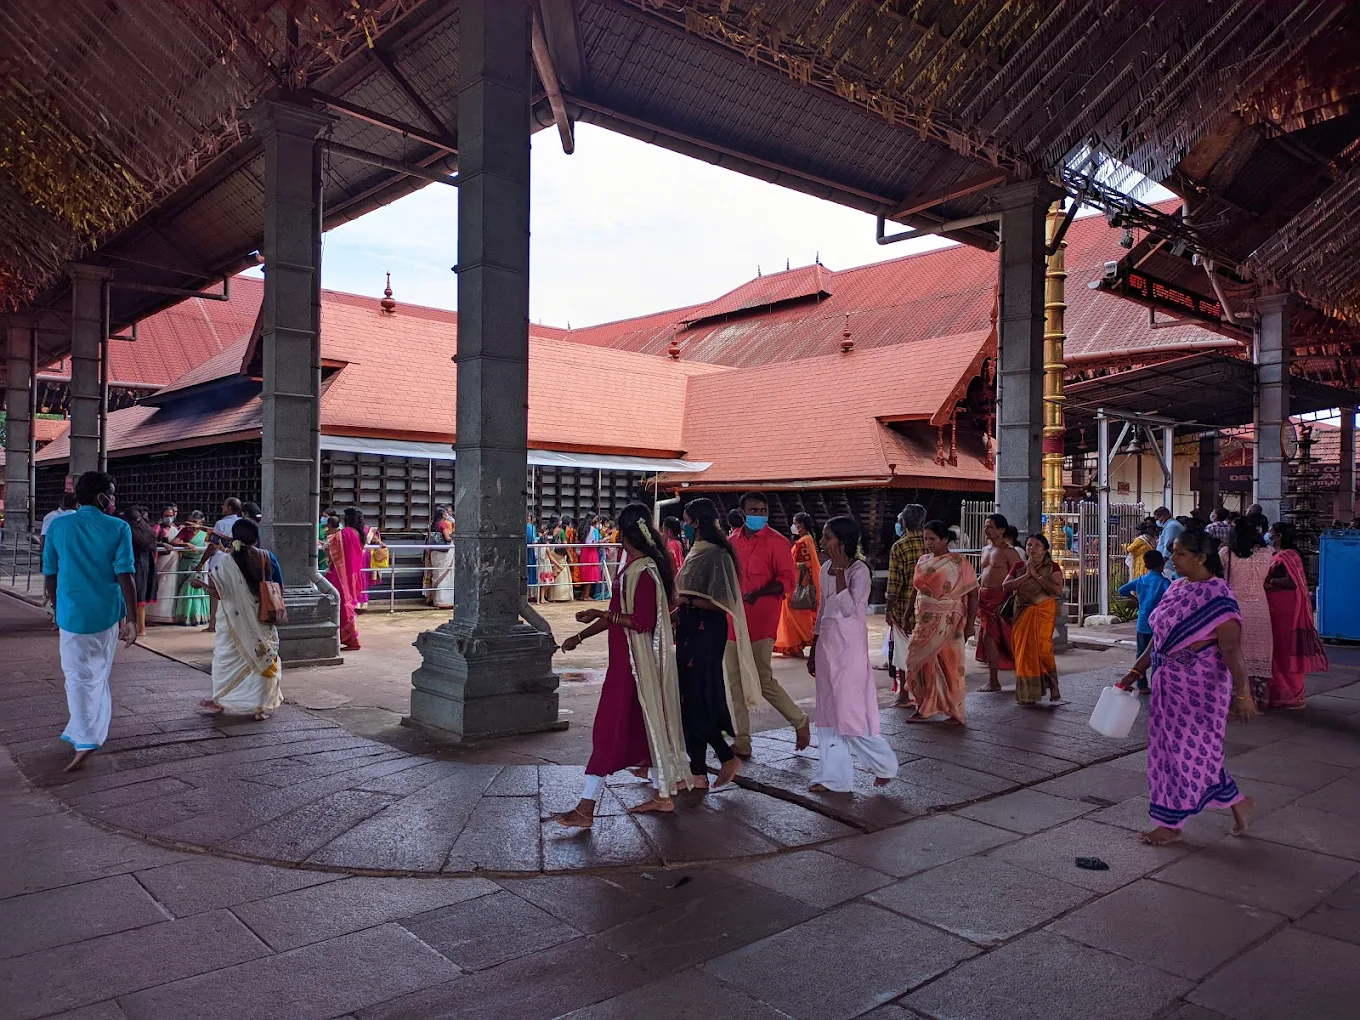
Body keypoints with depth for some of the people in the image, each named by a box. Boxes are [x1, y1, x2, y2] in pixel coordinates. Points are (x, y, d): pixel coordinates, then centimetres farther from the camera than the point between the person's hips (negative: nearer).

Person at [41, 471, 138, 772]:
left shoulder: (58, 526, -1)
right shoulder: (118, 528, -7)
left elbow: (49, 576, 4)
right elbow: (124, 577, -12)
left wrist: (57, 608, 19)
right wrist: (131, 619, -7)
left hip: (73, 613, 0)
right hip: (107, 614, 0)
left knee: (78, 678, 6)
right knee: (98, 676, 17)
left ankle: (85, 741, -6)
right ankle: (83, 732, 29)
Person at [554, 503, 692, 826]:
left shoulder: (642, 572, -20)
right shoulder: (635, 567, 11)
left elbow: (642, 622, -24)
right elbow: (622, 615, 16)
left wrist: (602, 615, -20)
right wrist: (581, 635, 16)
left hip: (633, 663, -10)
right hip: (630, 659, 10)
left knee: (611, 728, -6)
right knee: (645, 724, 17)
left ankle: (586, 808, -2)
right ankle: (662, 793, 29)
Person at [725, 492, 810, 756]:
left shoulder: (777, 542, -6)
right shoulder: (731, 541, 11)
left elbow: (787, 579, -12)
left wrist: (758, 594, -25)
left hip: (761, 621, -6)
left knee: (763, 680, -4)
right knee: (735, 682, 8)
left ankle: (800, 721, 21)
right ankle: (741, 743, 18)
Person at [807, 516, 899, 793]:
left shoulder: (859, 570, -13)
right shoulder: (826, 568, 9)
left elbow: (849, 609, -24)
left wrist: (840, 571, -22)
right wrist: (814, 650, 16)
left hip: (849, 647, -8)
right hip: (826, 645, 8)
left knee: (851, 712, -4)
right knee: (829, 712, 8)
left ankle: (884, 764, 16)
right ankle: (833, 776, 14)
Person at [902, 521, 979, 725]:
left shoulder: (958, 563, -7)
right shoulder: (923, 561, 9)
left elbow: (973, 594, -6)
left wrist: (969, 624, -9)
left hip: (948, 622, -5)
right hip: (925, 621, 5)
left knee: (948, 665, 1)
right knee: (924, 662, 5)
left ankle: (954, 712, 13)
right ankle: (924, 708, 15)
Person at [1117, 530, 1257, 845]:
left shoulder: (1217, 596, -16)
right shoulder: (1177, 588, 8)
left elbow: (1231, 649, -20)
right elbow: (1159, 637, 14)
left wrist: (1242, 693, -23)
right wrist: (1136, 671, 14)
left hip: (1200, 685, -9)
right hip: (1169, 680, 9)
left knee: (1187, 749, 2)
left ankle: (1170, 824, 14)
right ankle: (1237, 802, 31)